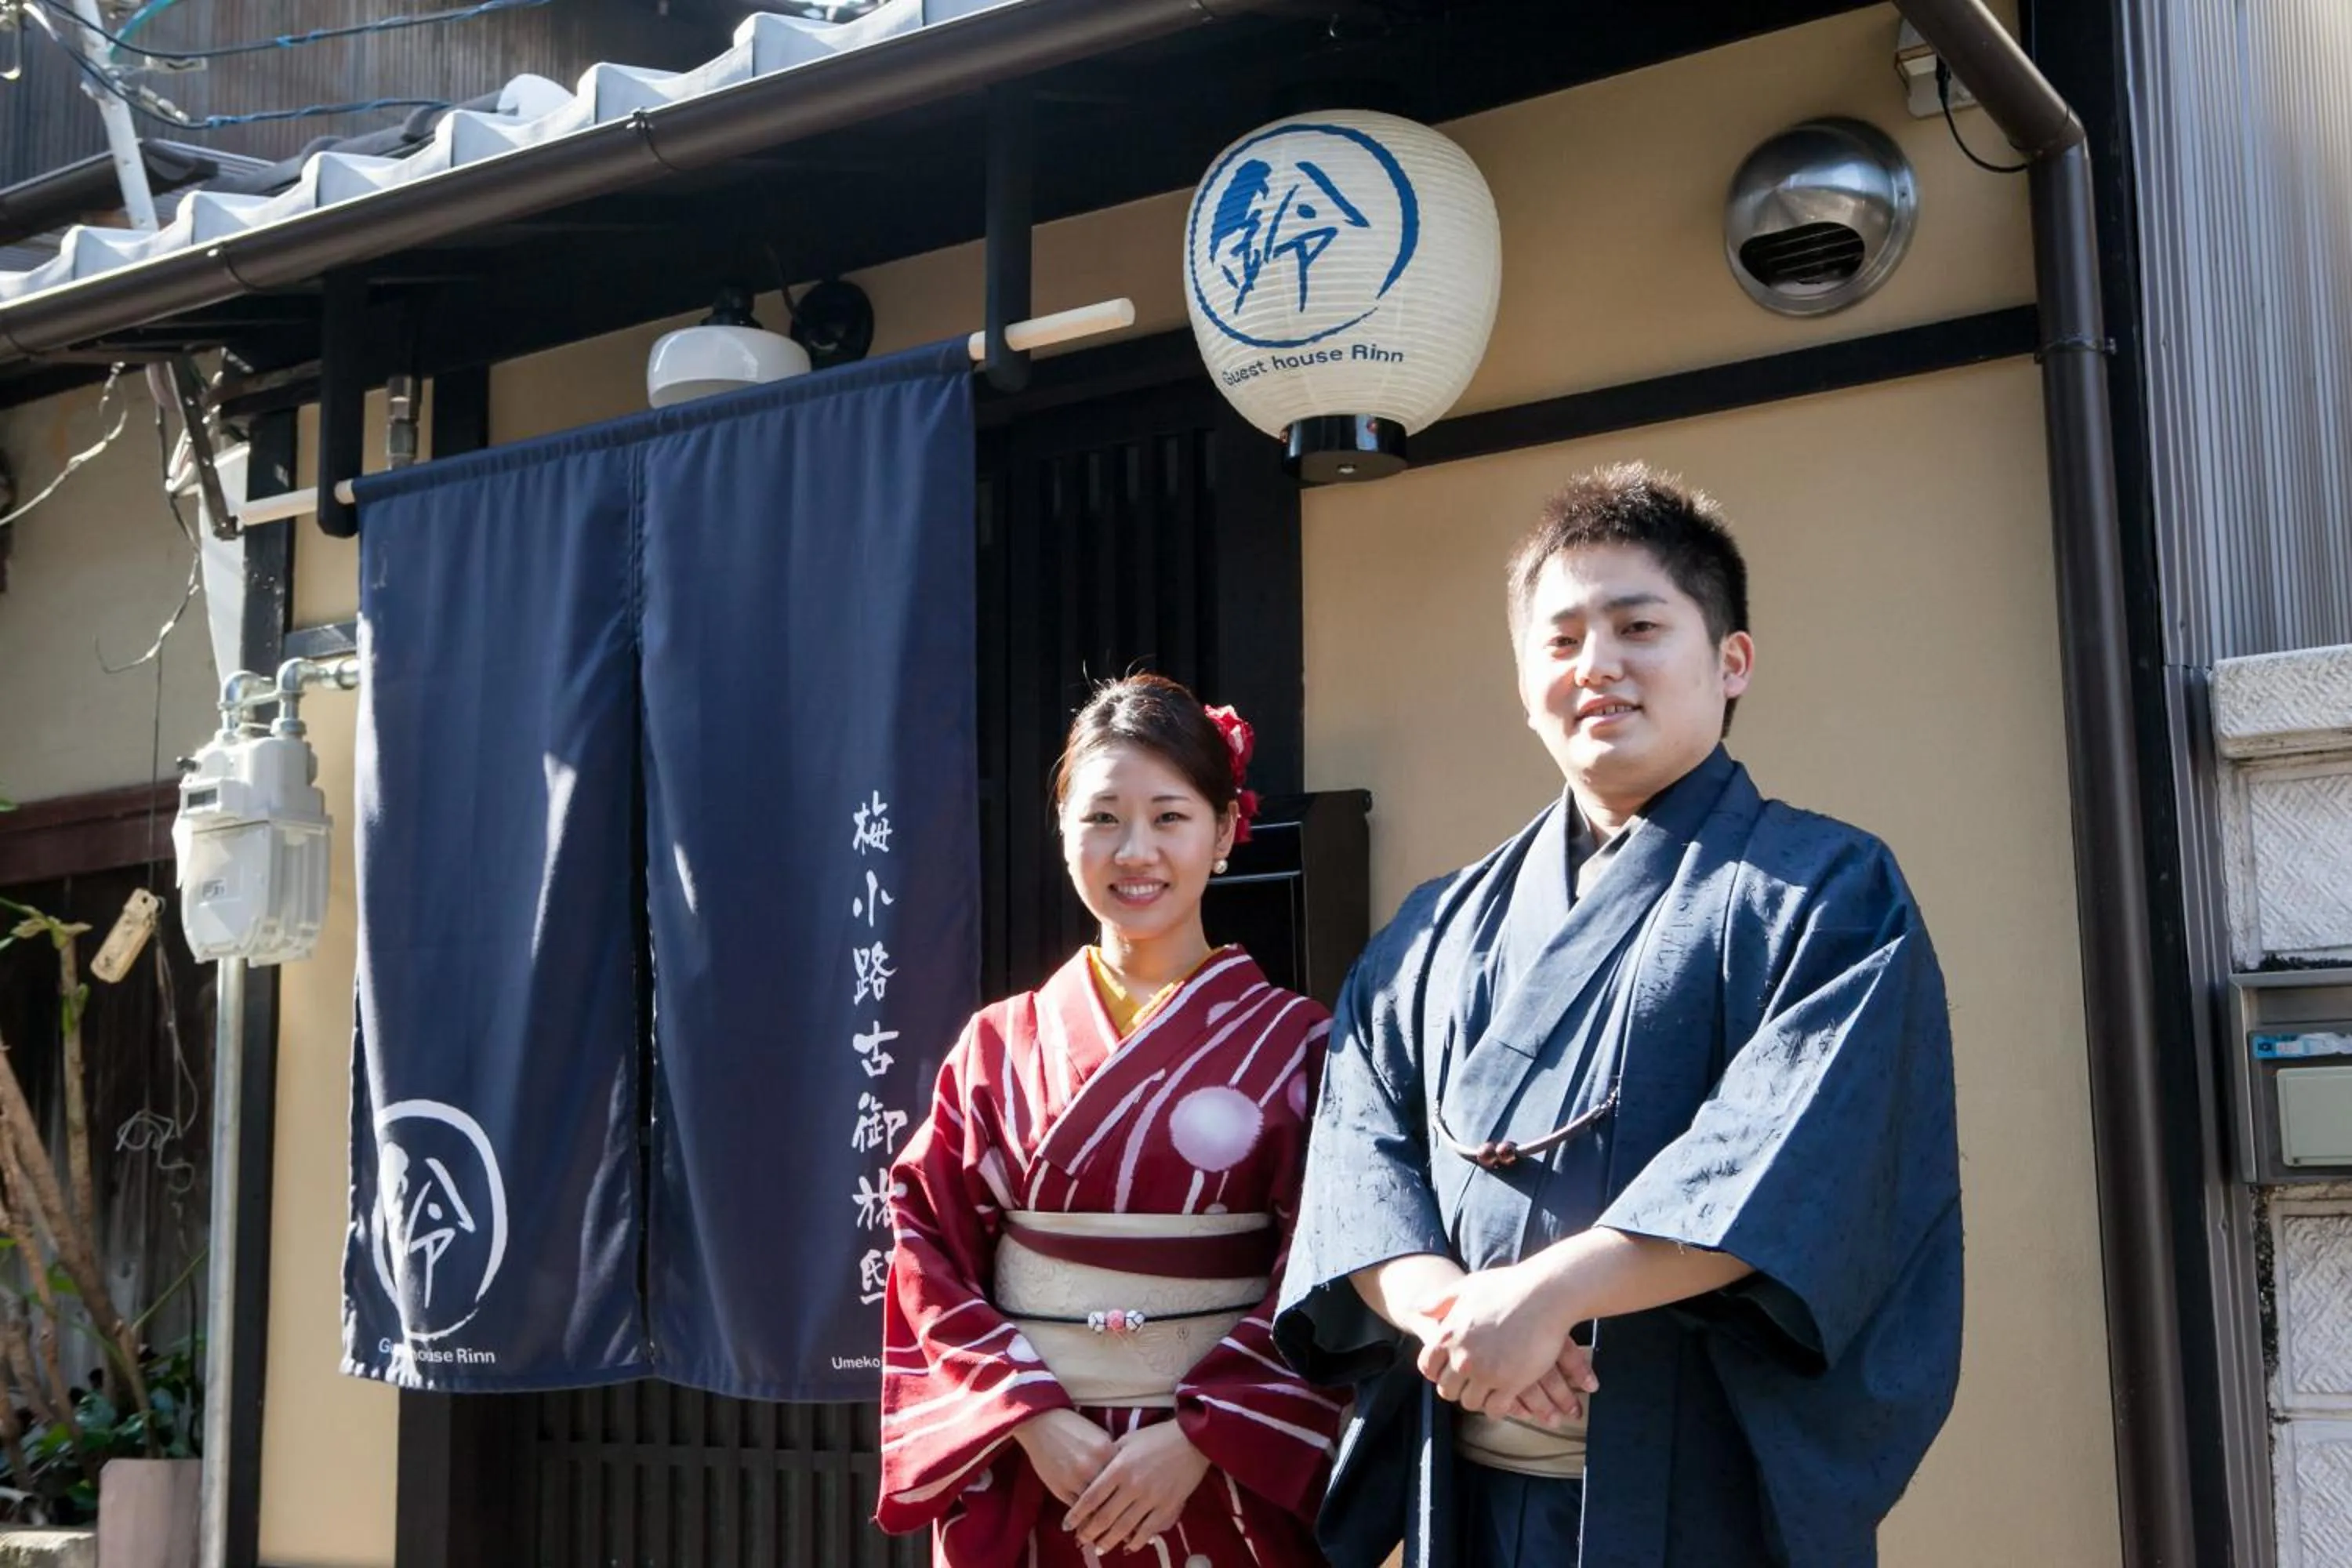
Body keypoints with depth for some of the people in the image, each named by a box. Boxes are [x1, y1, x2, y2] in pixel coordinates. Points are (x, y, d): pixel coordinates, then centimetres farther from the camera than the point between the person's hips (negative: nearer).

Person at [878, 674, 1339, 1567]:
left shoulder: (1294, 1045, -2)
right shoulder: (999, 1047, 3)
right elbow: (930, 1261, 0)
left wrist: (1199, 1437, -15)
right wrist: (1035, 1417, -13)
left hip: (1230, 1484, -1)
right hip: (1024, 1484, 2)